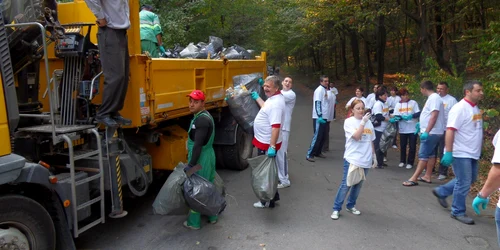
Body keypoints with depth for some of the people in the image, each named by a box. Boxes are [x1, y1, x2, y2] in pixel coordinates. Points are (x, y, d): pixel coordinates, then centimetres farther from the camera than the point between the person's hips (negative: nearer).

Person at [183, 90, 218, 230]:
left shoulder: (201, 119, -21)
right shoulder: (203, 116, 11)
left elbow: (198, 145, -27)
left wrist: (191, 164, -26)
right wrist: (192, 161, 24)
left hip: (201, 158, -10)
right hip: (208, 155, 10)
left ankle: (194, 222, 11)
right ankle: (212, 216, 31)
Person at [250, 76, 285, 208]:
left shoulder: (276, 103, -26)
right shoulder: (273, 98, 7)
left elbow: (276, 127, -32)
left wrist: (272, 146, -34)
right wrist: (257, 98, 36)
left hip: (268, 145, -11)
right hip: (265, 142, 11)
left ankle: (268, 201, 18)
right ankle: (272, 196, 36)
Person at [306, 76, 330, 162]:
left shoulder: (325, 90, 15)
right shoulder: (319, 90, -12)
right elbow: (317, 103, -20)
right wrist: (319, 116, -26)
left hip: (324, 117, 9)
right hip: (318, 117, -9)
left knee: (322, 136, 13)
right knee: (317, 136, -10)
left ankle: (318, 152, 24)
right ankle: (309, 154, -6)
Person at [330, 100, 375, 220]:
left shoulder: (368, 122, 8)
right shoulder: (349, 122, -6)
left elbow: (371, 141, 15)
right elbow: (356, 136, -19)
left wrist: (374, 155, 17)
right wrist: (363, 122, -21)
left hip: (365, 160, 5)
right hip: (352, 158, -5)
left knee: (358, 184, 13)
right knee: (346, 184, -5)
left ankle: (351, 205, 30)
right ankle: (336, 209, 5)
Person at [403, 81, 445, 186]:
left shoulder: (434, 98, -18)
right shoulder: (432, 98, 14)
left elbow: (434, 116, -26)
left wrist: (426, 131, -30)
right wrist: (421, 124, 33)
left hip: (431, 132, -11)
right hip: (431, 132, 11)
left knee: (423, 155, -10)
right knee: (430, 154, 14)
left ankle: (413, 179, -10)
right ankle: (427, 176, 22)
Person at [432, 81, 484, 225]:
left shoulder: (476, 108, 11)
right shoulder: (460, 108, -18)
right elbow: (450, 130, -23)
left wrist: (479, 149, 20)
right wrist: (448, 152, -27)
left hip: (472, 153, 9)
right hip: (461, 153, -9)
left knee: (470, 180, 18)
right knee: (464, 183, -1)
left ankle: (441, 192, 31)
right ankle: (458, 212, 14)